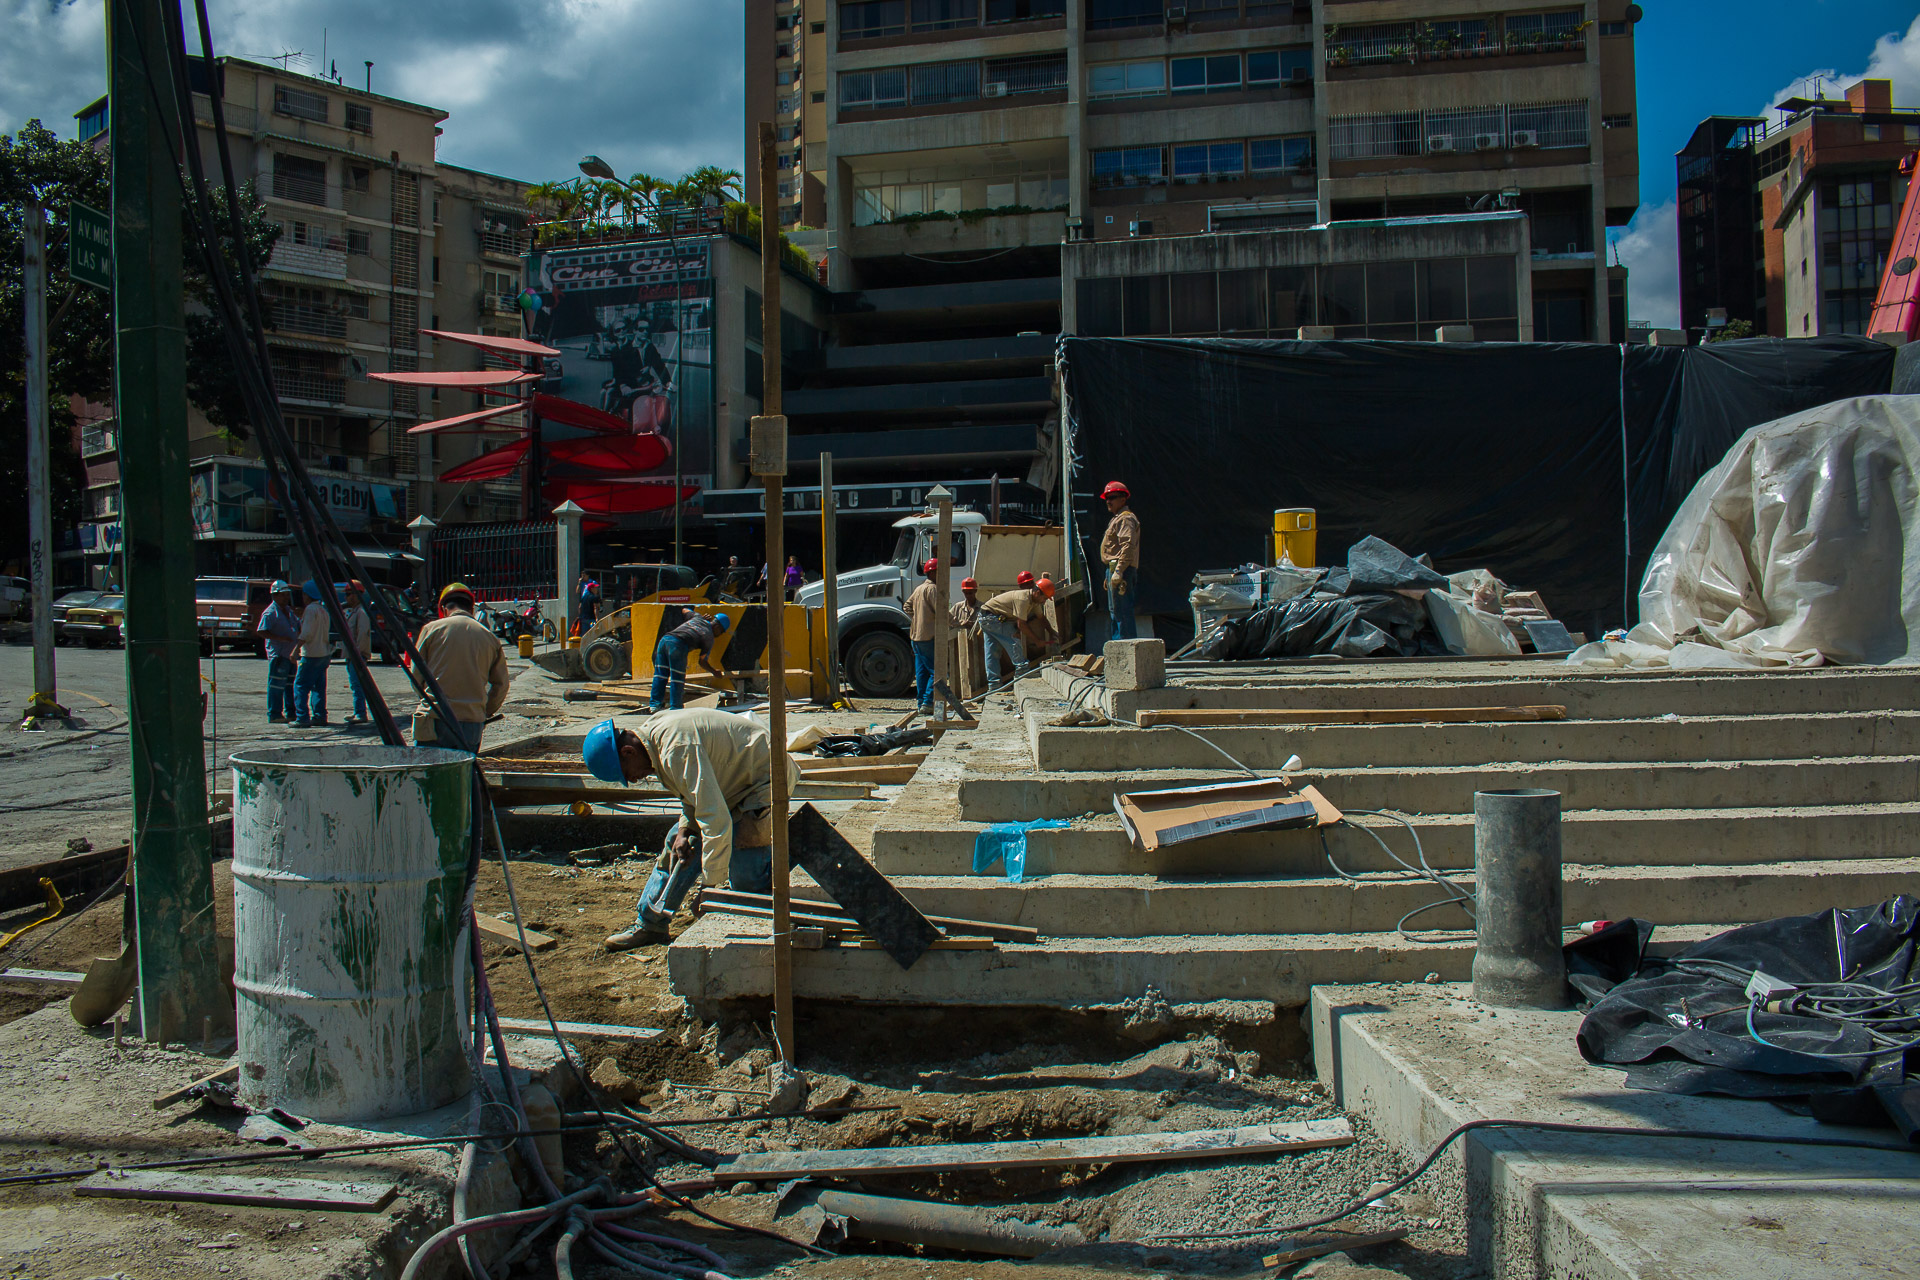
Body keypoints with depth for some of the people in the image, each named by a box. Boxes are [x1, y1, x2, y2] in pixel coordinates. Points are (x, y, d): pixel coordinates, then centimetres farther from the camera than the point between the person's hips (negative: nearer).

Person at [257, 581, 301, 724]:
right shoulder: (270, 612, -9)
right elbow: (262, 631, -18)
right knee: (276, 685, -6)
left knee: (291, 684, 13)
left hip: (291, 654, 9)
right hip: (278, 655, -9)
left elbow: (299, 626, 30)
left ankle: (291, 713, 20)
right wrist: (281, 638, -24)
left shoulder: (289, 610, 17)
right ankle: (274, 715, -3)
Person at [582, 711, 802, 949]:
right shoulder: (651, 731, 0)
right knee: (676, 843, 14)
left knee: (745, 876, -17)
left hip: (765, 777, -10)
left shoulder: (676, 748, -32)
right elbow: (697, 790, 13)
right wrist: (685, 830, -3)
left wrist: (713, 883, -29)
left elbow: (716, 818, -35)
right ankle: (648, 926, 25)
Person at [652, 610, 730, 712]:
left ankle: (654, 704, 15)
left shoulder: (698, 617, 23)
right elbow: (702, 662, 12)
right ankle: (674, 707, 4)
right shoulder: (709, 638, 9)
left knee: (660, 674, 12)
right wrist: (714, 672, 27)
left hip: (664, 639, 7)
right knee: (677, 678, 3)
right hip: (678, 644, -7)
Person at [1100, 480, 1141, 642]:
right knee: (1114, 611, 15)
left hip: (1121, 569, -11)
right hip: (1115, 569, 11)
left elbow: (1128, 546, -22)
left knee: (1122, 612, -12)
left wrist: (1118, 571, -27)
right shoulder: (1117, 519, 23)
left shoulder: (1126, 518, -10)